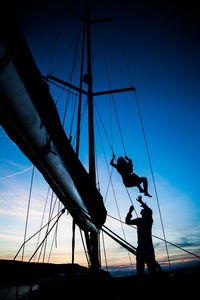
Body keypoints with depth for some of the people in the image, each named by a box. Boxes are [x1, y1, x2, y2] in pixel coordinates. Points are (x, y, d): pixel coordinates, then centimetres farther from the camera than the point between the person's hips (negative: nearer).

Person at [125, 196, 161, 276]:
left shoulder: (149, 219, -1)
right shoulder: (139, 220, 15)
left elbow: (149, 211, -23)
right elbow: (128, 221, 19)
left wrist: (141, 202, -21)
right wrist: (130, 211, 6)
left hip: (148, 246, -6)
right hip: (140, 246, 6)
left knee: (151, 265, -6)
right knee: (139, 268, 10)